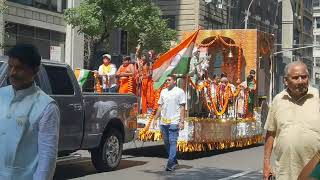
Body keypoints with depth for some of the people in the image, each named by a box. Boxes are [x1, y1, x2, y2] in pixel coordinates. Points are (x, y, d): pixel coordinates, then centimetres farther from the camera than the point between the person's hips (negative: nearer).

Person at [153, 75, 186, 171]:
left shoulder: (179, 92, -1)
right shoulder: (163, 92, 16)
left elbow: (182, 107, -5)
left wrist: (182, 121, -12)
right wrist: (155, 119, 13)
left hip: (174, 121, -6)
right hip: (163, 121, 6)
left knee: (172, 142, -10)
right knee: (166, 142, 10)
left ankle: (170, 164, -12)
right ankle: (174, 161, 22)